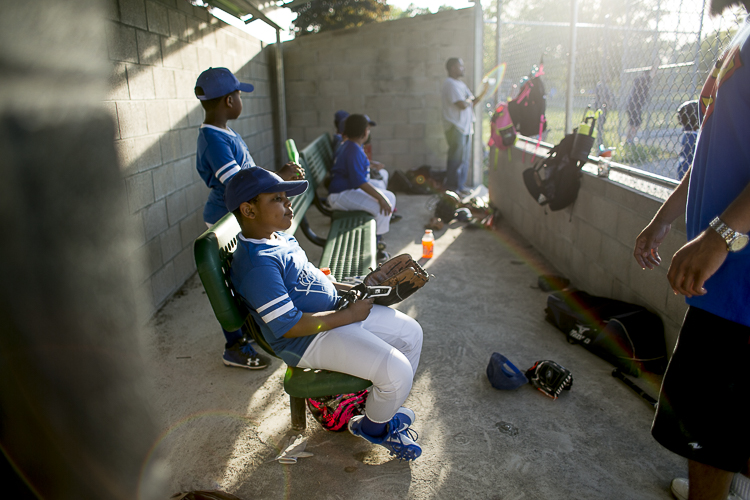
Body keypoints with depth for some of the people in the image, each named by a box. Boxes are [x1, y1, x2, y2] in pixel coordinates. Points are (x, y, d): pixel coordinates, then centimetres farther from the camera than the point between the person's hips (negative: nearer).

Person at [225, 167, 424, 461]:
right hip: (310, 340, -10)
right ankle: (373, 427, 15)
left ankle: (384, 409, 27)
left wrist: (347, 289, 7)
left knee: (411, 332, 12)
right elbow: (290, 326, -26)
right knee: (397, 371, -20)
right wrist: (349, 315, -19)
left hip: (337, 311, 11)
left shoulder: (279, 238, 7)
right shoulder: (257, 264, -25)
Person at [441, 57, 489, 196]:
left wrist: (484, 91, 6)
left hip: (464, 127, 10)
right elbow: (462, 105, -21)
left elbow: (472, 103, 18)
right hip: (455, 127, -10)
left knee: (464, 157, 11)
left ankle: (460, 185, 19)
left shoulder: (460, 84, 20)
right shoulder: (450, 84, -12)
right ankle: (452, 186, 4)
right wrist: (469, 100, -1)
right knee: (456, 157, -6)